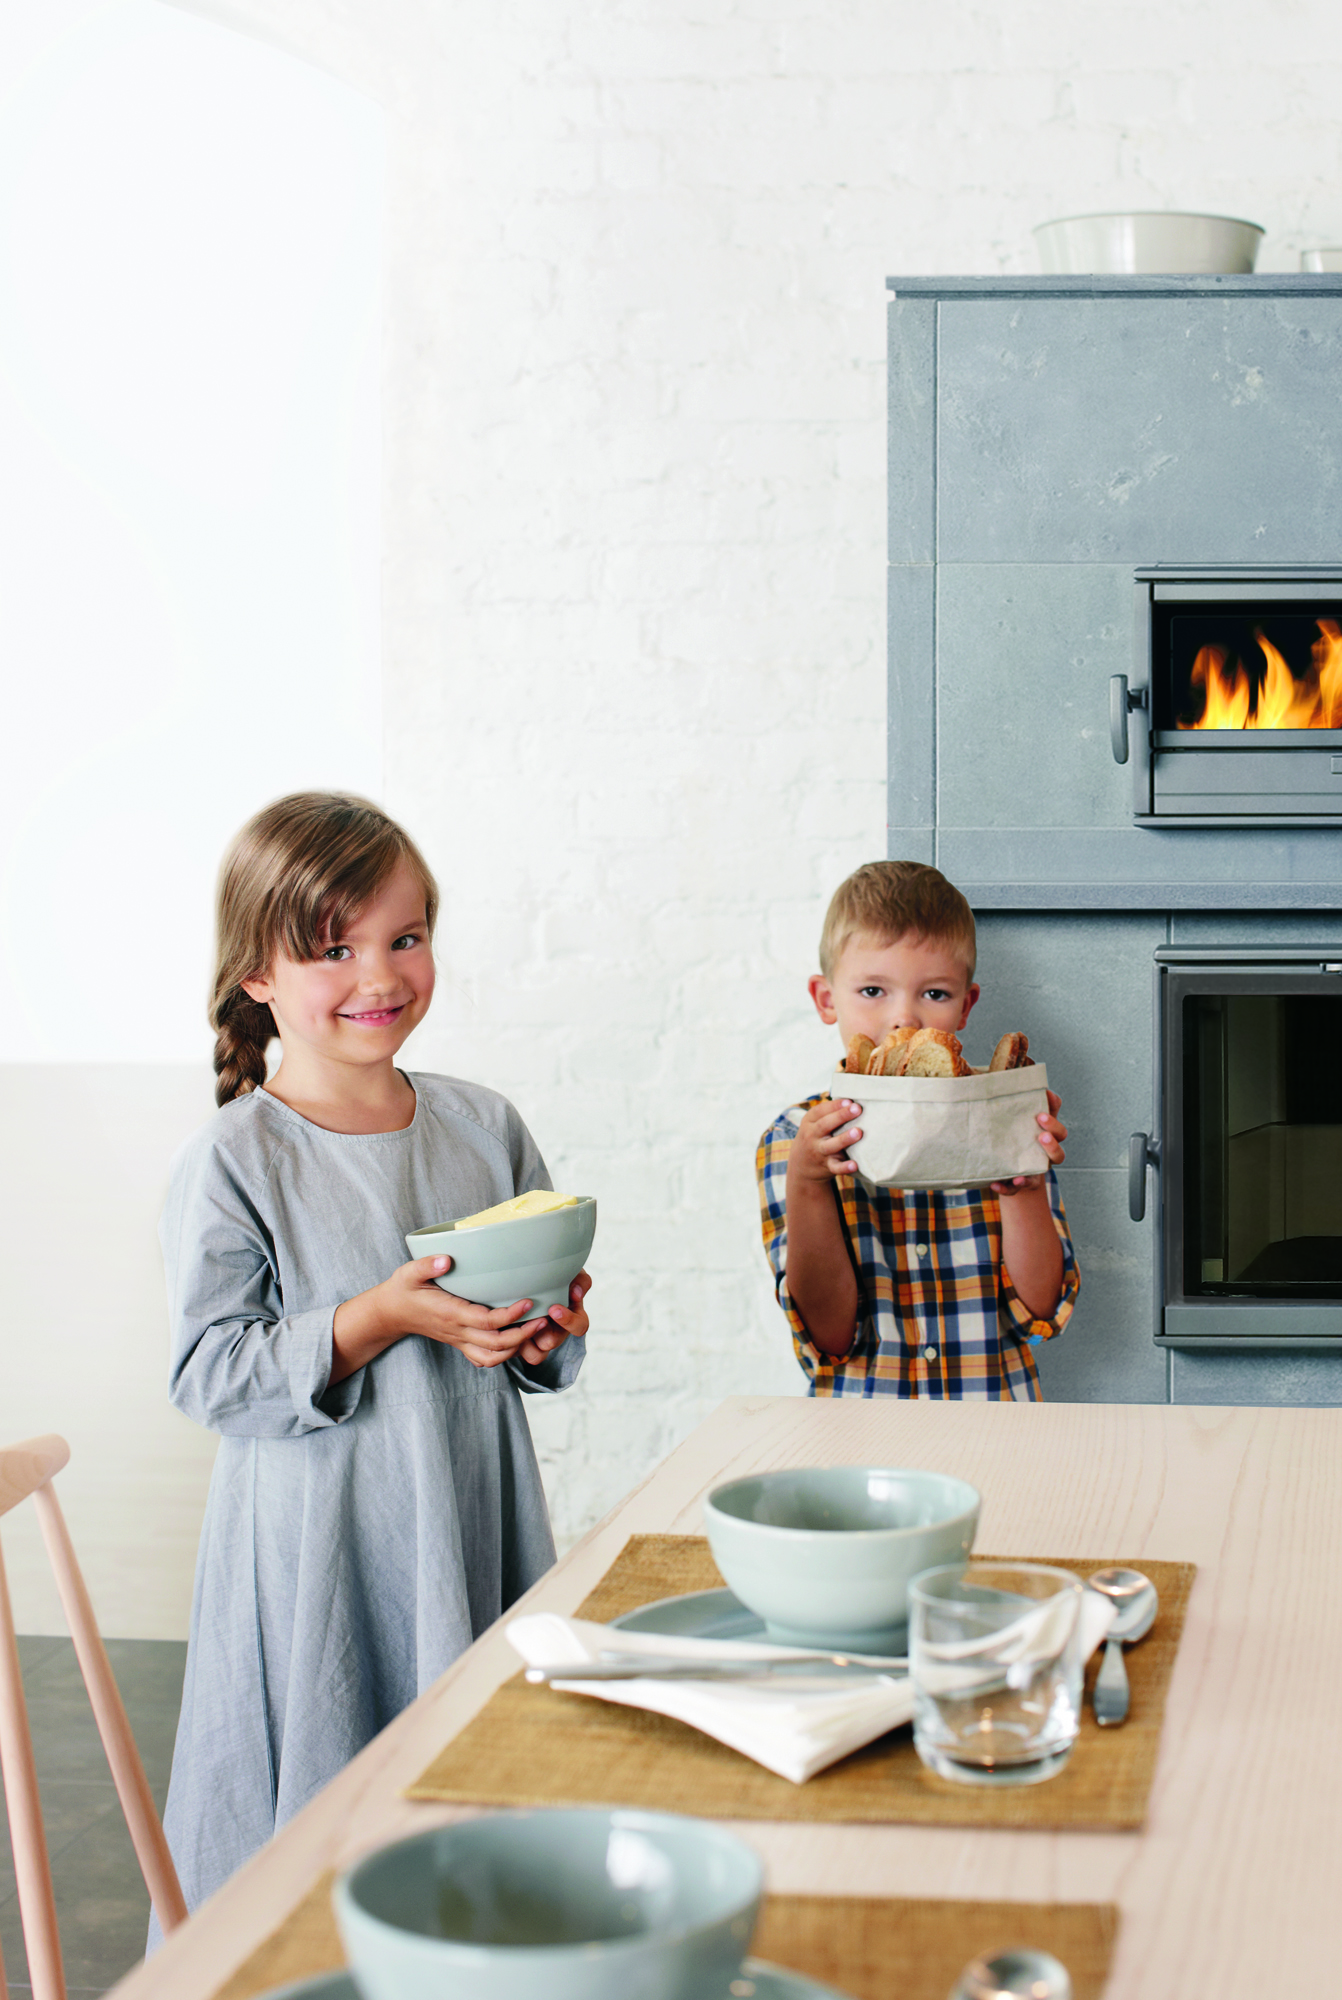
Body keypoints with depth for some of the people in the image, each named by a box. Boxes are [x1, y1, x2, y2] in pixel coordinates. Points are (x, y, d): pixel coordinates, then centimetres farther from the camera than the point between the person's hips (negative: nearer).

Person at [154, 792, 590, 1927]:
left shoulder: (484, 1127, 6)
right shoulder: (232, 1163, -9)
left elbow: (540, 1358, 15)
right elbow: (210, 1374, -14)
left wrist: (549, 1330, -8)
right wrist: (380, 1321, -22)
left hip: (475, 1530, 5)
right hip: (319, 1553, -4)